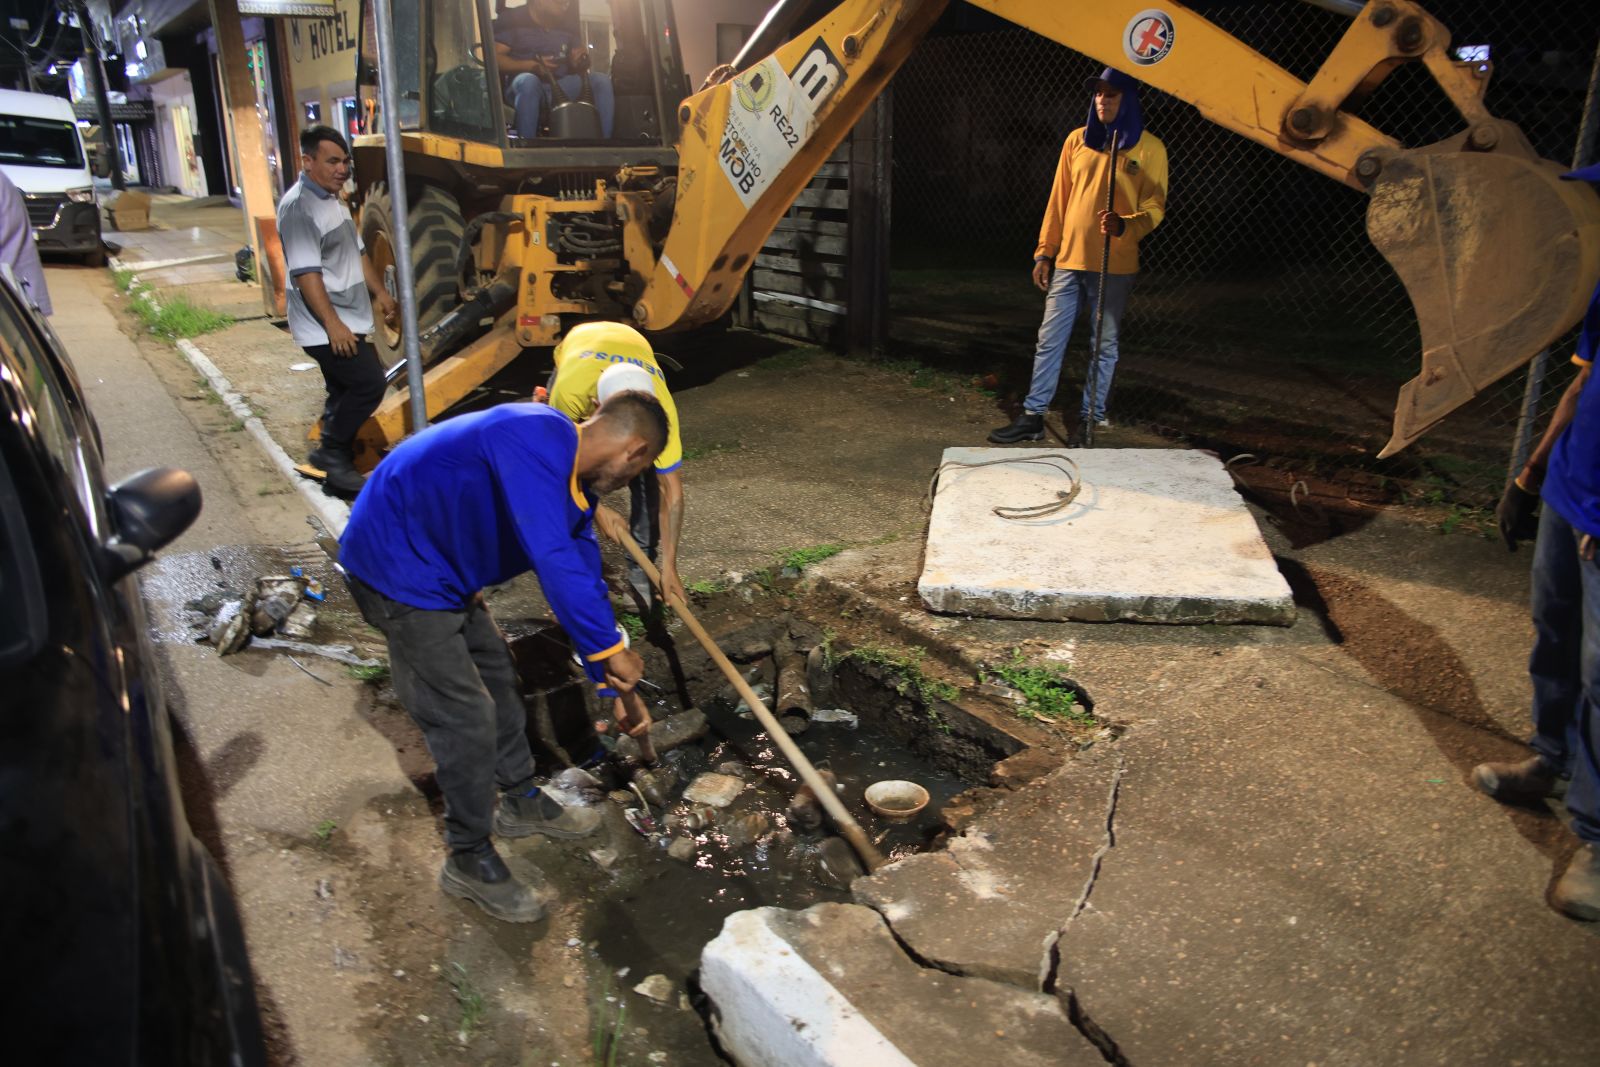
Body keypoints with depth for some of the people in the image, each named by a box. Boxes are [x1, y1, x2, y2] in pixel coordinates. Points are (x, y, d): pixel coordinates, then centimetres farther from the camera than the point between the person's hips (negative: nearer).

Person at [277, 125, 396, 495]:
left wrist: (380, 293, 19)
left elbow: (356, 254, 24)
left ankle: (334, 456, 27)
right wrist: (333, 324, -26)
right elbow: (306, 273, -23)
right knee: (369, 383, -15)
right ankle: (332, 453, -1)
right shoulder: (298, 207, -17)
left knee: (346, 391, 15)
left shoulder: (333, 201, 14)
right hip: (325, 327, -10)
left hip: (348, 320, 10)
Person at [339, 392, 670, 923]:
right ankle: (468, 860, 16)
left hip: (442, 567, 10)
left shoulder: (574, 480, 3)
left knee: (497, 673, 21)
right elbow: (554, 562, -37)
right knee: (467, 717, -4)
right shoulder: (538, 437, -28)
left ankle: (521, 802, 41)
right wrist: (613, 651, -28)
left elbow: (584, 583, 9)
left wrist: (616, 687, 10)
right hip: (397, 568, -10)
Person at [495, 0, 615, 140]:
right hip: (525, 89, -4)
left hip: (561, 90, 4)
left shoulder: (566, 28, 16)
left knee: (600, 80, -16)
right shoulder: (514, 21, 1)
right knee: (527, 80, -39)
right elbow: (493, 57, -8)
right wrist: (531, 65, -21)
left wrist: (580, 60, -8)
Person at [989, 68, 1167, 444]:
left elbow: (1154, 208, -4)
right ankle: (1033, 416, 9)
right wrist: (1044, 252, 7)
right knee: (1049, 340, 3)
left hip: (1115, 267, -3)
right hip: (1068, 260, 3)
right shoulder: (1077, 140, 8)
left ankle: (1091, 417, 16)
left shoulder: (1149, 149, -2)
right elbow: (1058, 200, 10)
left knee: (1105, 345, 6)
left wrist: (1124, 225, -24)